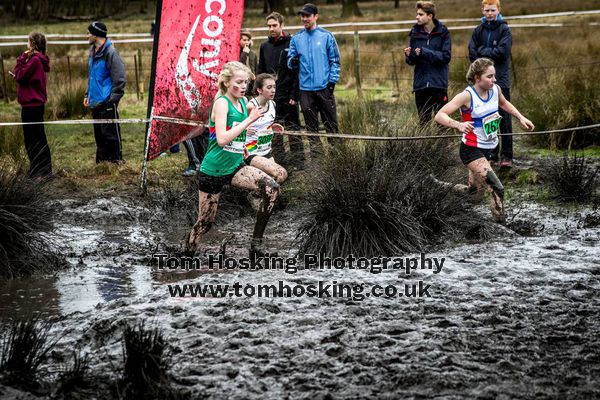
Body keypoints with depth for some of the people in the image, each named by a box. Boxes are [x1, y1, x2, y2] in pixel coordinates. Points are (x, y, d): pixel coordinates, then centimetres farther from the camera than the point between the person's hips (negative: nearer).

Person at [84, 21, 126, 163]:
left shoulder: (110, 53, -14)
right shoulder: (93, 51, 14)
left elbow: (119, 78, -15)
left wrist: (113, 98, -17)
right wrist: (88, 94, 19)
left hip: (107, 102, -9)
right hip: (95, 102, 9)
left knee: (110, 133, -6)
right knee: (99, 134, 13)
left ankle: (115, 160, 1)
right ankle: (101, 160, 20)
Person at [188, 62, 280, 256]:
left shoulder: (243, 101, 6)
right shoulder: (222, 103, -15)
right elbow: (222, 139, -27)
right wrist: (250, 119, -24)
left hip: (235, 166, 6)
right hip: (213, 171, -6)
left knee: (271, 188, -18)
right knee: (205, 221, 3)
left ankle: (256, 244, -12)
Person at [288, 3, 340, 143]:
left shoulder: (326, 36, 1)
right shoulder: (296, 38, 9)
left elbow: (335, 60, 1)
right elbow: (290, 62, 10)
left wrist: (332, 81, -8)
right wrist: (293, 61, -13)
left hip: (324, 88, -2)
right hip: (305, 89, 2)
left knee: (331, 123, 0)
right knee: (311, 125, 7)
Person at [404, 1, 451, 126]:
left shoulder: (442, 32, -3)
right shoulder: (415, 33, 7)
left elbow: (446, 56, -11)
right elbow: (413, 61, 10)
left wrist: (425, 52, -18)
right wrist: (409, 55, -12)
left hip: (438, 83, -3)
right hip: (420, 84, 3)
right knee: (423, 121, 8)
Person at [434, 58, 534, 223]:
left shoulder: (495, 89, -2)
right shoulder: (467, 96, -21)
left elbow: (504, 103, 24)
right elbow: (439, 116, -26)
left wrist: (521, 118, 12)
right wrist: (459, 125, -43)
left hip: (488, 149, 8)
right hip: (471, 151, -8)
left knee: (474, 188, 23)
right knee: (497, 189, -22)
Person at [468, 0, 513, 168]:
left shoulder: (504, 29, 0)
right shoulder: (478, 31, 11)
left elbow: (502, 52, -13)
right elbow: (472, 54, 1)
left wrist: (483, 51, -5)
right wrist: (491, 55, -9)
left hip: (501, 80, -4)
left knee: (504, 119, -6)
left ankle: (507, 156, -6)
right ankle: (492, 154, 15)